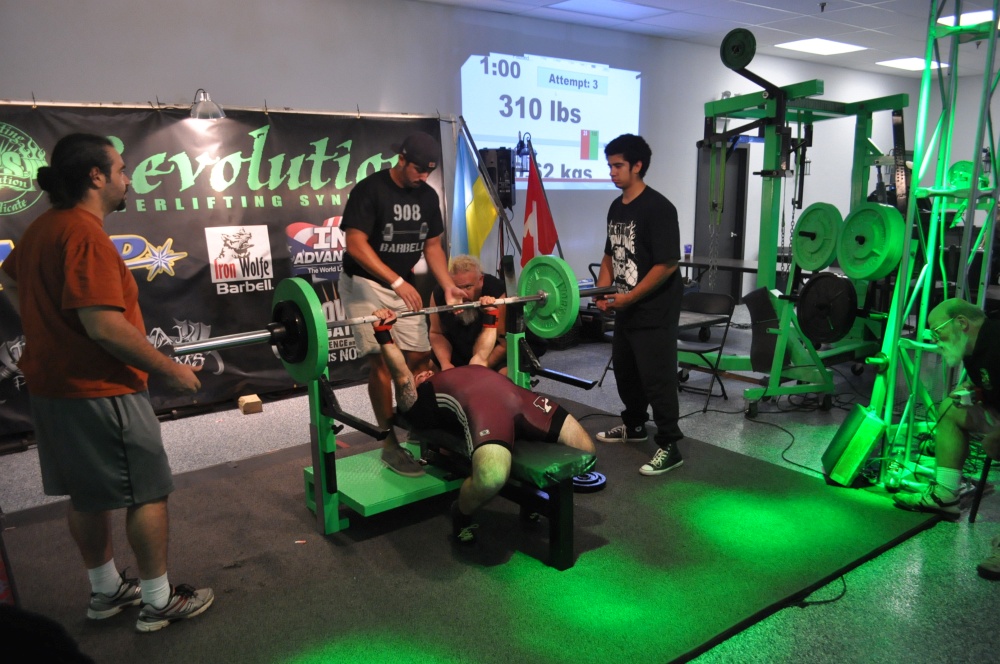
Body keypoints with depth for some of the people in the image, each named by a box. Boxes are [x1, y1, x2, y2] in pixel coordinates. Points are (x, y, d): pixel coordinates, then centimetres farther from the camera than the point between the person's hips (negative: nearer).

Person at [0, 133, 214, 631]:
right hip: (99, 390, -10)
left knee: (88, 495, 19)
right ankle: (158, 602, 15)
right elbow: (105, 326, -27)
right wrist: (172, 370, -19)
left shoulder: (44, 228, 10)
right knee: (148, 492, 3)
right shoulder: (85, 235, -21)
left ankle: (106, 591, 33)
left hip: (53, 383, 10)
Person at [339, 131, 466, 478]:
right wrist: (397, 282, -30)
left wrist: (448, 285, -9)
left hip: (403, 285, 7)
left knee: (419, 355, 5)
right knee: (382, 359, -10)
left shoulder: (428, 196, 3)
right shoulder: (370, 190, -18)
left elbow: (432, 245, 7)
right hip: (365, 284, -6)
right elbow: (356, 244, -23)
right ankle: (390, 444, -3)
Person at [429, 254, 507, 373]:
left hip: (493, 356, -4)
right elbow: (437, 333, -4)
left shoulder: (497, 294, -31)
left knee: (506, 374, -30)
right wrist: (445, 363, -20)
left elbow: (504, 343, -24)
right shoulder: (439, 294, -20)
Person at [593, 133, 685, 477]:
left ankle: (669, 446, 7)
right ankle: (634, 426, 39)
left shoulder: (658, 208, -17)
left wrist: (629, 297, -18)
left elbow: (667, 264, -21)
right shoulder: (616, 208, 9)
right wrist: (603, 291, 3)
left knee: (657, 378, -4)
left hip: (655, 312, -9)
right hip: (625, 310, 9)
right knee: (624, 370, 20)